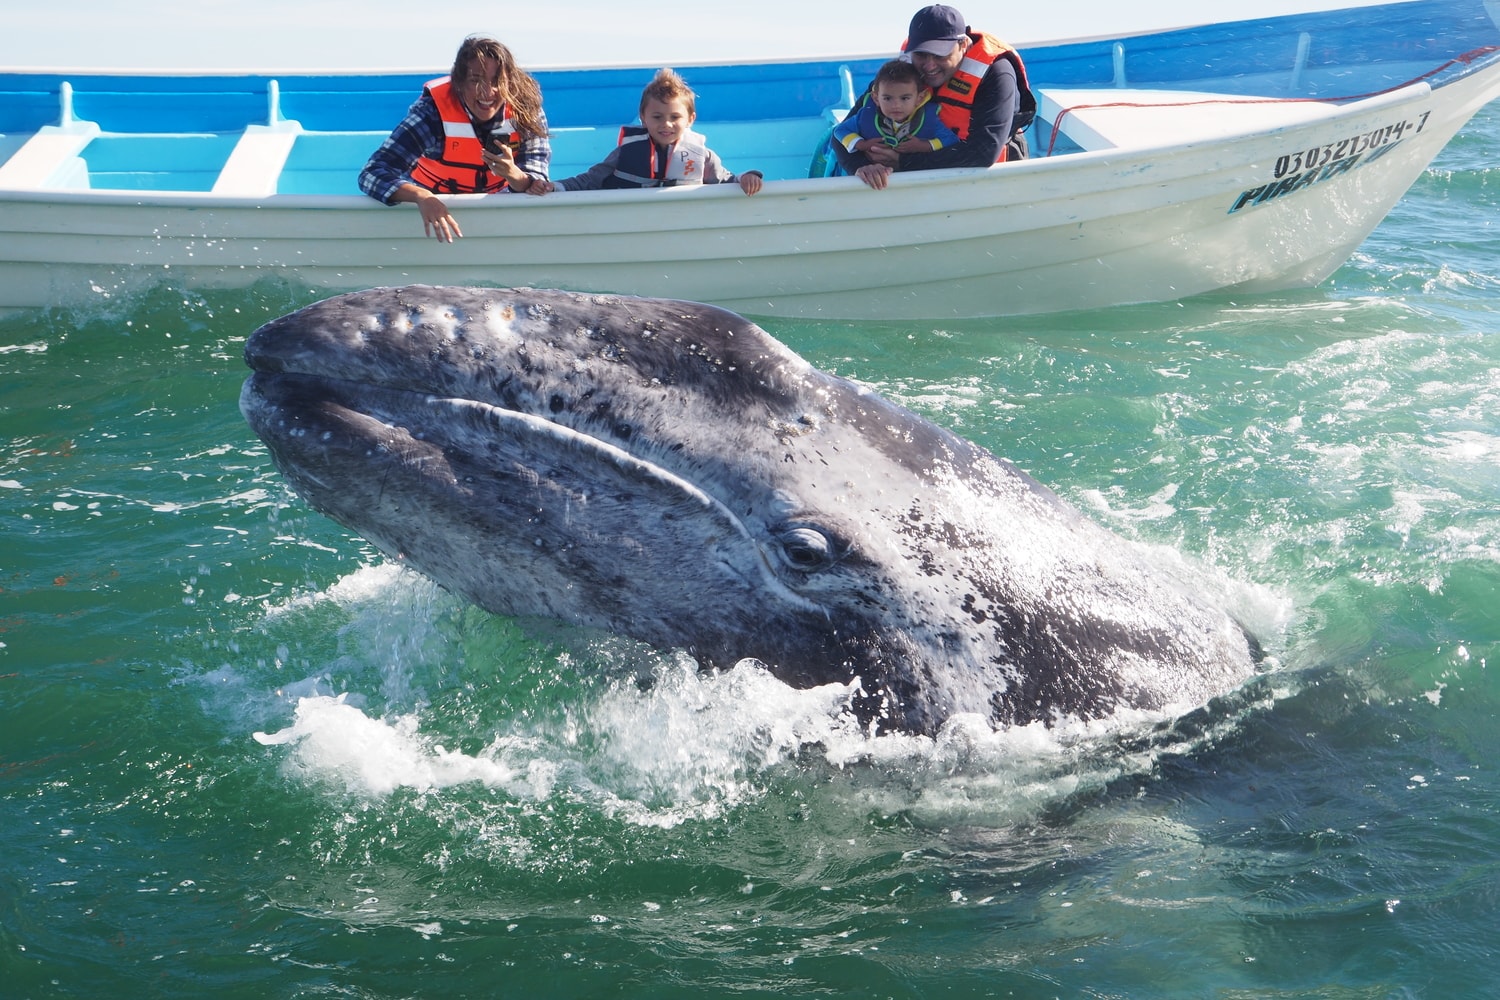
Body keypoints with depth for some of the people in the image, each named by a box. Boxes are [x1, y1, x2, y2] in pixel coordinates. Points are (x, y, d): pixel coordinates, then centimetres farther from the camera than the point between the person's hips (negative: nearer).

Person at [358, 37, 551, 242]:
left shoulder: (526, 109, -21)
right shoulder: (434, 111, -28)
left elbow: (536, 184, -18)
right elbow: (373, 174, -35)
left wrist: (514, 175, -43)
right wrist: (423, 197, -54)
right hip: (434, 204, -3)